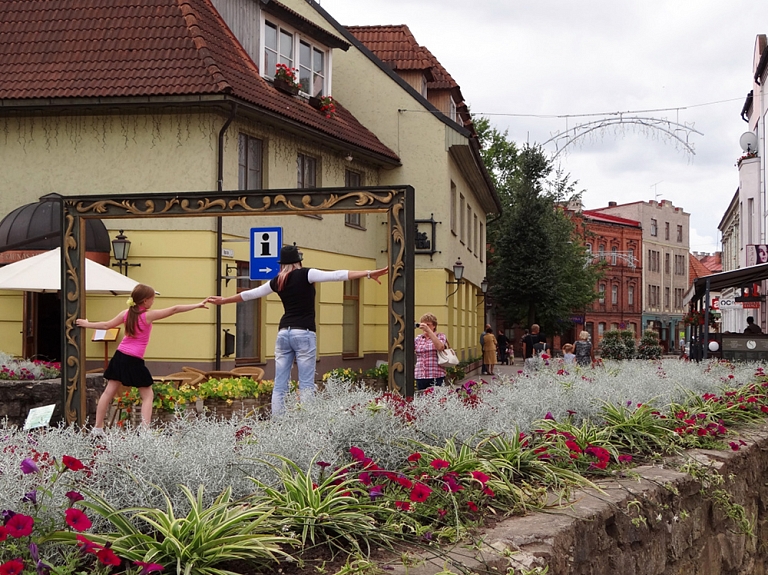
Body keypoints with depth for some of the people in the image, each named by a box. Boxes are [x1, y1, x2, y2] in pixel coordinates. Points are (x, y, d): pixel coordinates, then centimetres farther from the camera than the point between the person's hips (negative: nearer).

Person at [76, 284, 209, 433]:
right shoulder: (149, 315, -10)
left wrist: (87, 324, 30)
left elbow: (106, 325, 13)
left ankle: (97, 428, 15)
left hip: (120, 356, 6)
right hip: (134, 361, -6)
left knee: (109, 392, 11)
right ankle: (145, 430, -7)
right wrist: (197, 305, -9)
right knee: (148, 396, 4)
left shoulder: (126, 314, 5)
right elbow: (174, 310, -11)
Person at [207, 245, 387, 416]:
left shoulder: (277, 282, 11)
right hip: (304, 333, -5)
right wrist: (368, 273, -15)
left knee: (279, 385, 4)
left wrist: (223, 300, 38)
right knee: (306, 385, -6)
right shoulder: (305, 274, -3)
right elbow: (336, 275, -12)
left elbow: (250, 294, 22)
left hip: (283, 333, 5)